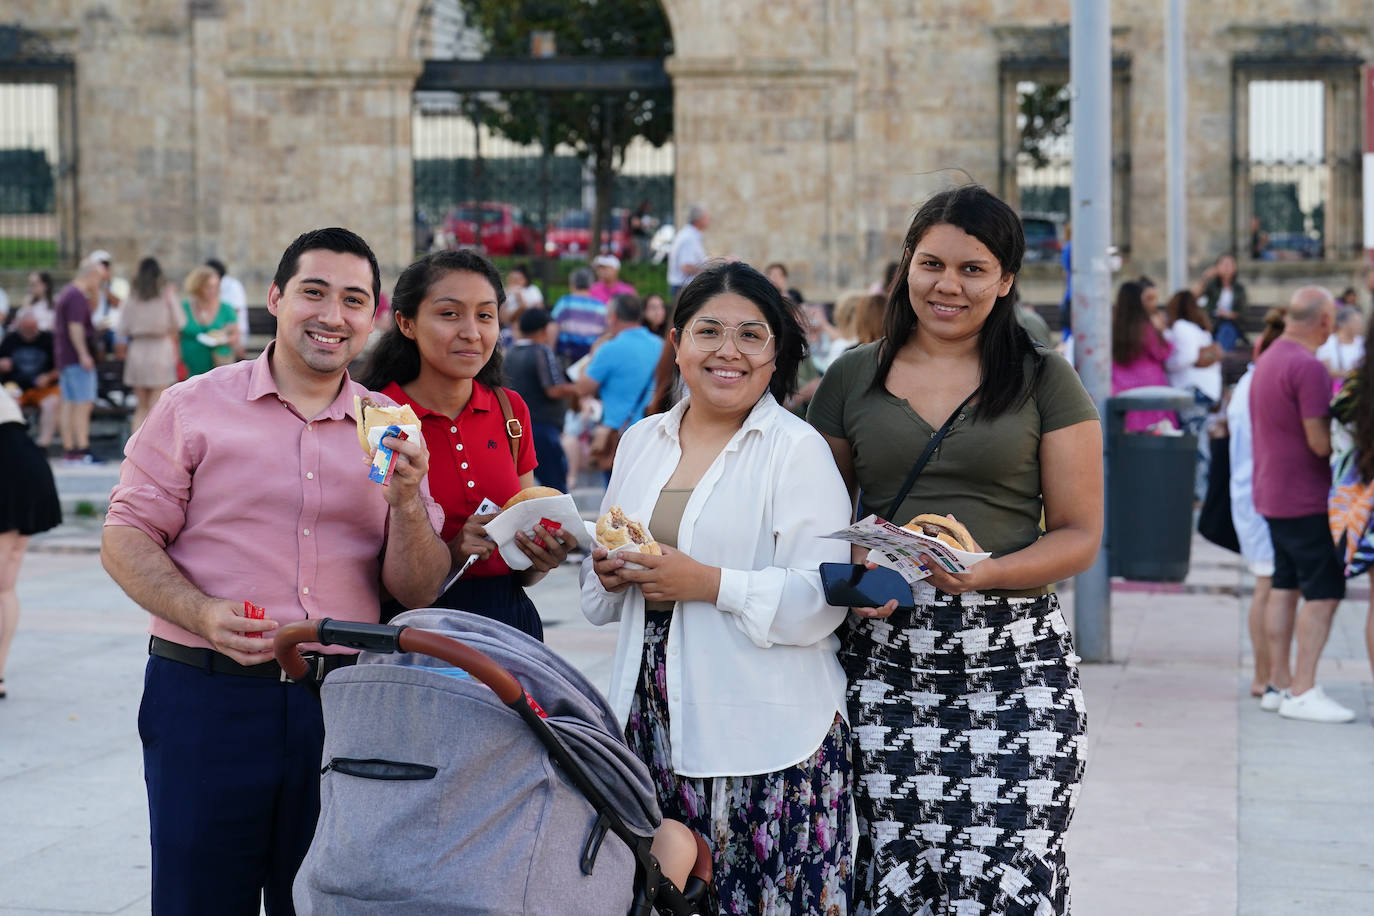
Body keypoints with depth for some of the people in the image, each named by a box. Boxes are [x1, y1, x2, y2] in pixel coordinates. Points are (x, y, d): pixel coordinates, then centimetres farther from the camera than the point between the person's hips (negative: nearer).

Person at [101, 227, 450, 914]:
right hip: (207, 700, -2)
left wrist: (408, 503, -10)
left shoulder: (390, 429, 11)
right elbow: (125, 538, 0)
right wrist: (203, 614, -17)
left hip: (343, 702, 3)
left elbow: (417, 594, 9)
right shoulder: (195, 407, 3)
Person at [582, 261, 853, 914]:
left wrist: (707, 583, -19)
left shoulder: (797, 449, -5)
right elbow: (599, 600, 22)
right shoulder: (641, 442, 14)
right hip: (651, 719, 5)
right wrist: (609, 569, 0)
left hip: (764, 734, -5)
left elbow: (821, 599, -15)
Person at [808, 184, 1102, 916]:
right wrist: (853, 575, -5)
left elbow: (1080, 534, 4)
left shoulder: (1044, 381, 6)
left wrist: (985, 573, -14)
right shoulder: (851, 378, 12)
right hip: (884, 658, 2)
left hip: (1014, 662, -1)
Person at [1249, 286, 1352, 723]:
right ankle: (1302, 691, -8)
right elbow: (1320, 442, -21)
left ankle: (1278, 684, 15)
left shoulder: (1267, 359, 13)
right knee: (1324, 592, -6)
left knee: (1284, 587, 12)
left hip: (1273, 495, 10)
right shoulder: (1309, 367, -18)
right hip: (1307, 500, -10)